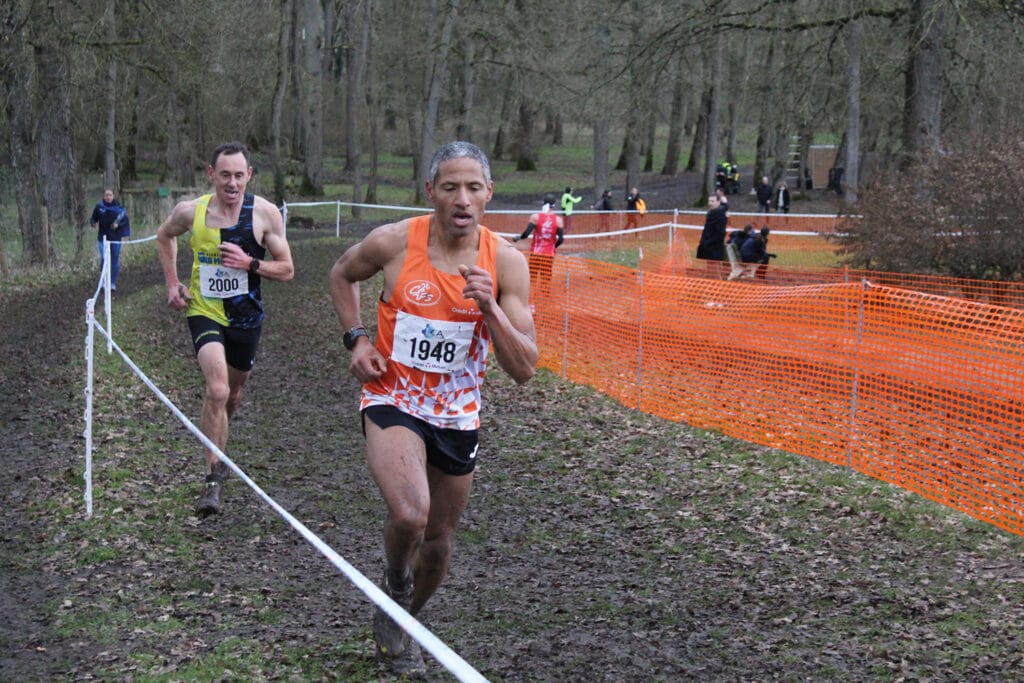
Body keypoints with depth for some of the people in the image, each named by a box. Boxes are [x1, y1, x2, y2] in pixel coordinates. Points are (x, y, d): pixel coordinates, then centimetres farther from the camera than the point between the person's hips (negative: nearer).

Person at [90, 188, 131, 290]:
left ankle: (113, 283, 16)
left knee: (115, 260, 5)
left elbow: (125, 220, -1)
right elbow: (93, 219, 5)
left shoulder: (118, 207, -4)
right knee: (104, 259, -6)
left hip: (115, 238, 0)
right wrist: (93, 223, -17)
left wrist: (118, 224, -19)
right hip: (103, 237, 0)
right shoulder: (99, 207, -3)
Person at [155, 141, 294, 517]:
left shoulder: (265, 213, -11)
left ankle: (216, 445, 51)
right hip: (204, 311, -2)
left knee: (232, 392, 19)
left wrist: (250, 264, -22)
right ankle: (214, 478, -14)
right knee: (217, 390, -22)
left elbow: (287, 269, -5)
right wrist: (172, 282, 5)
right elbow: (164, 235, 15)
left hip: (246, 316, 2)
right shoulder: (190, 211, -9)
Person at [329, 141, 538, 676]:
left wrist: (490, 307, -27)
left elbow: (524, 369, -13)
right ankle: (394, 587, 7)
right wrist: (356, 338, -4)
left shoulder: (506, 262, -12)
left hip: (457, 416, 3)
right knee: (410, 515, -28)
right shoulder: (392, 242, -15)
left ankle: (399, 626, 46)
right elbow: (342, 275, 10)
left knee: (438, 541, 15)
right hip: (392, 400, -3)